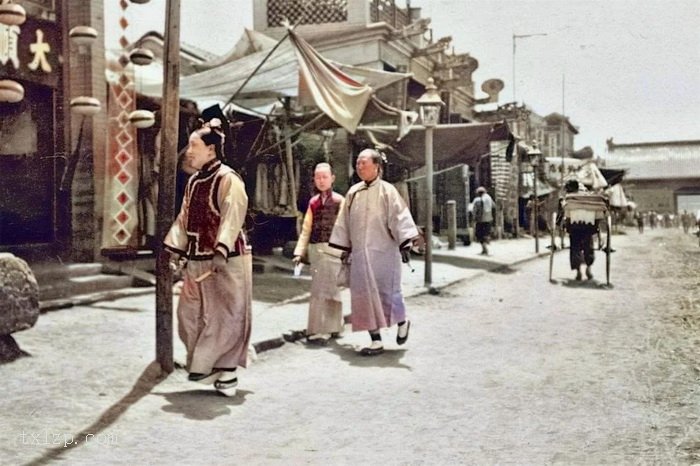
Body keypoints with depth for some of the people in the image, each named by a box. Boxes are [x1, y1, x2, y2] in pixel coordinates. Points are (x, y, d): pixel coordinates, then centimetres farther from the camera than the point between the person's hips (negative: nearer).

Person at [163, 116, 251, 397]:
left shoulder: (228, 179, -13)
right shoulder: (194, 181, 12)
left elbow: (232, 218, -21)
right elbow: (184, 218, 18)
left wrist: (219, 253, -29)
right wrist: (175, 250, 12)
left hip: (226, 260, -8)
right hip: (198, 260, 8)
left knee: (225, 316, 1)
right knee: (190, 313, 10)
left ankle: (224, 370, 15)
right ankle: (207, 364, 24)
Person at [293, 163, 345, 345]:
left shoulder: (339, 201, -2)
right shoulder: (313, 202, 12)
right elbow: (306, 229, 13)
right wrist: (300, 252, 7)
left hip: (332, 249, -5)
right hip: (316, 249, 5)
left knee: (325, 288, -6)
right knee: (321, 288, 13)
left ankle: (321, 330, -3)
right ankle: (331, 327, 28)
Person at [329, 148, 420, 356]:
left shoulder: (387, 190, -5)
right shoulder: (353, 192, 9)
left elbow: (399, 216, -12)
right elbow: (345, 221, 15)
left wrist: (405, 243, -21)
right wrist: (345, 248, 15)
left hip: (383, 252, -5)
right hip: (360, 253, 5)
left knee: (387, 292, 2)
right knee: (364, 295, 2)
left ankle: (402, 322, 32)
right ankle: (376, 341, 11)